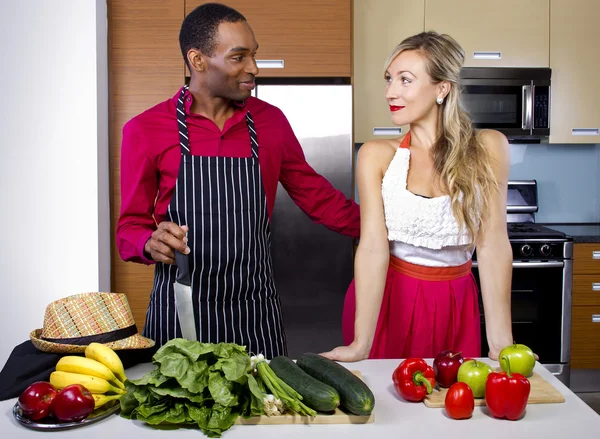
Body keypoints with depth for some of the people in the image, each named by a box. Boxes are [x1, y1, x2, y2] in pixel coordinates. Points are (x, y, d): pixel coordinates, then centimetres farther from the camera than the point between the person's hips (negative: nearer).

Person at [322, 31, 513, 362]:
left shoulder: (487, 148, -7)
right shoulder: (376, 155, -8)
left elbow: (493, 244, -10)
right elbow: (373, 246, -15)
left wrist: (501, 344, -14)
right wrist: (361, 344, -22)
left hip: (456, 306, 1)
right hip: (385, 300, 0)